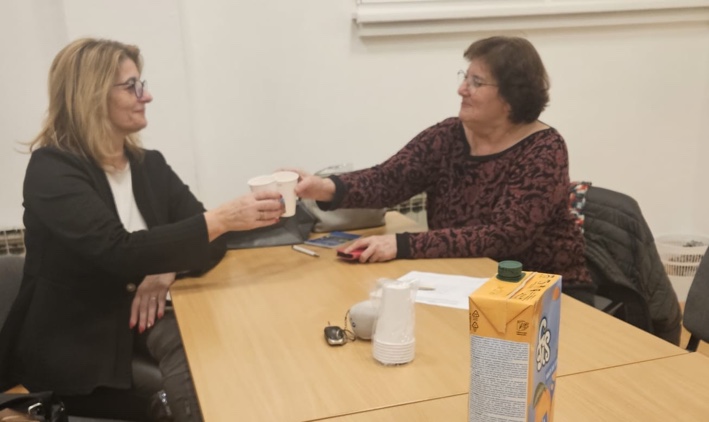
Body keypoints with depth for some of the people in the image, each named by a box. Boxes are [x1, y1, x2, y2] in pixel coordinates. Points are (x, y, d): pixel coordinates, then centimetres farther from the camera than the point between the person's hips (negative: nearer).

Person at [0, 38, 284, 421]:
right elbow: (121, 253, -26)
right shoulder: (52, 170, -12)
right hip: (74, 344, -5)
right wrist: (222, 219, -31)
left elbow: (209, 242, 2)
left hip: (140, 317, 5)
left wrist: (168, 269, -19)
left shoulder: (149, 164, 7)